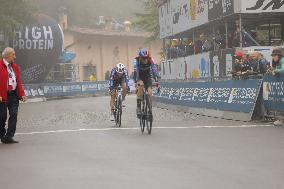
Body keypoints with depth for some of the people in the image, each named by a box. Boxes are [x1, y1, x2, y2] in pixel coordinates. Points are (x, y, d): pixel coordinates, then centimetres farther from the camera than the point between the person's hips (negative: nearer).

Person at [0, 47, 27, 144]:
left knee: (14, 115, -4)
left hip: (14, 95, 5)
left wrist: (22, 94, 7)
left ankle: (8, 137, -1)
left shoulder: (15, 66, 14)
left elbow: (18, 81, 16)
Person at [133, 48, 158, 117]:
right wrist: (138, 81, -56)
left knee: (149, 92, -14)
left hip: (147, 76, 2)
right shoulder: (136, 61, -30)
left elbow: (154, 70, -34)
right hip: (139, 77, -2)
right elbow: (135, 71, -41)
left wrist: (157, 81, -46)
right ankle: (138, 108, -22)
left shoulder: (151, 60, -27)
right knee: (140, 88, -28)